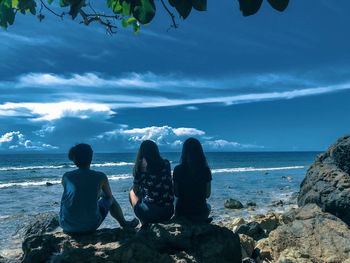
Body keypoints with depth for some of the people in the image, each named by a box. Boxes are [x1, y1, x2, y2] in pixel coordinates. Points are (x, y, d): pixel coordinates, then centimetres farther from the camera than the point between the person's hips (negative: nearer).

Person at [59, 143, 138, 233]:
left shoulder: (66, 177, -5)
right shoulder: (100, 177, -10)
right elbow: (109, 196, 7)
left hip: (67, 225, 2)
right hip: (90, 226, -2)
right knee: (110, 199, 23)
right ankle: (124, 223, 45)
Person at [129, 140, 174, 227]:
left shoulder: (143, 166, -8)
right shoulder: (166, 164, 2)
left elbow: (136, 190, 4)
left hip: (150, 213, -4)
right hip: (168, 212, 5)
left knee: (132, 192, 21)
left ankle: (145, 223, 14)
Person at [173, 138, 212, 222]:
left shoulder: (178, 169, -12)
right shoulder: (205, 170, -11)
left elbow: (176, 193, -5)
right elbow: (207, 194, -4)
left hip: (181, 212, 0)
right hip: (200, 212, 0)